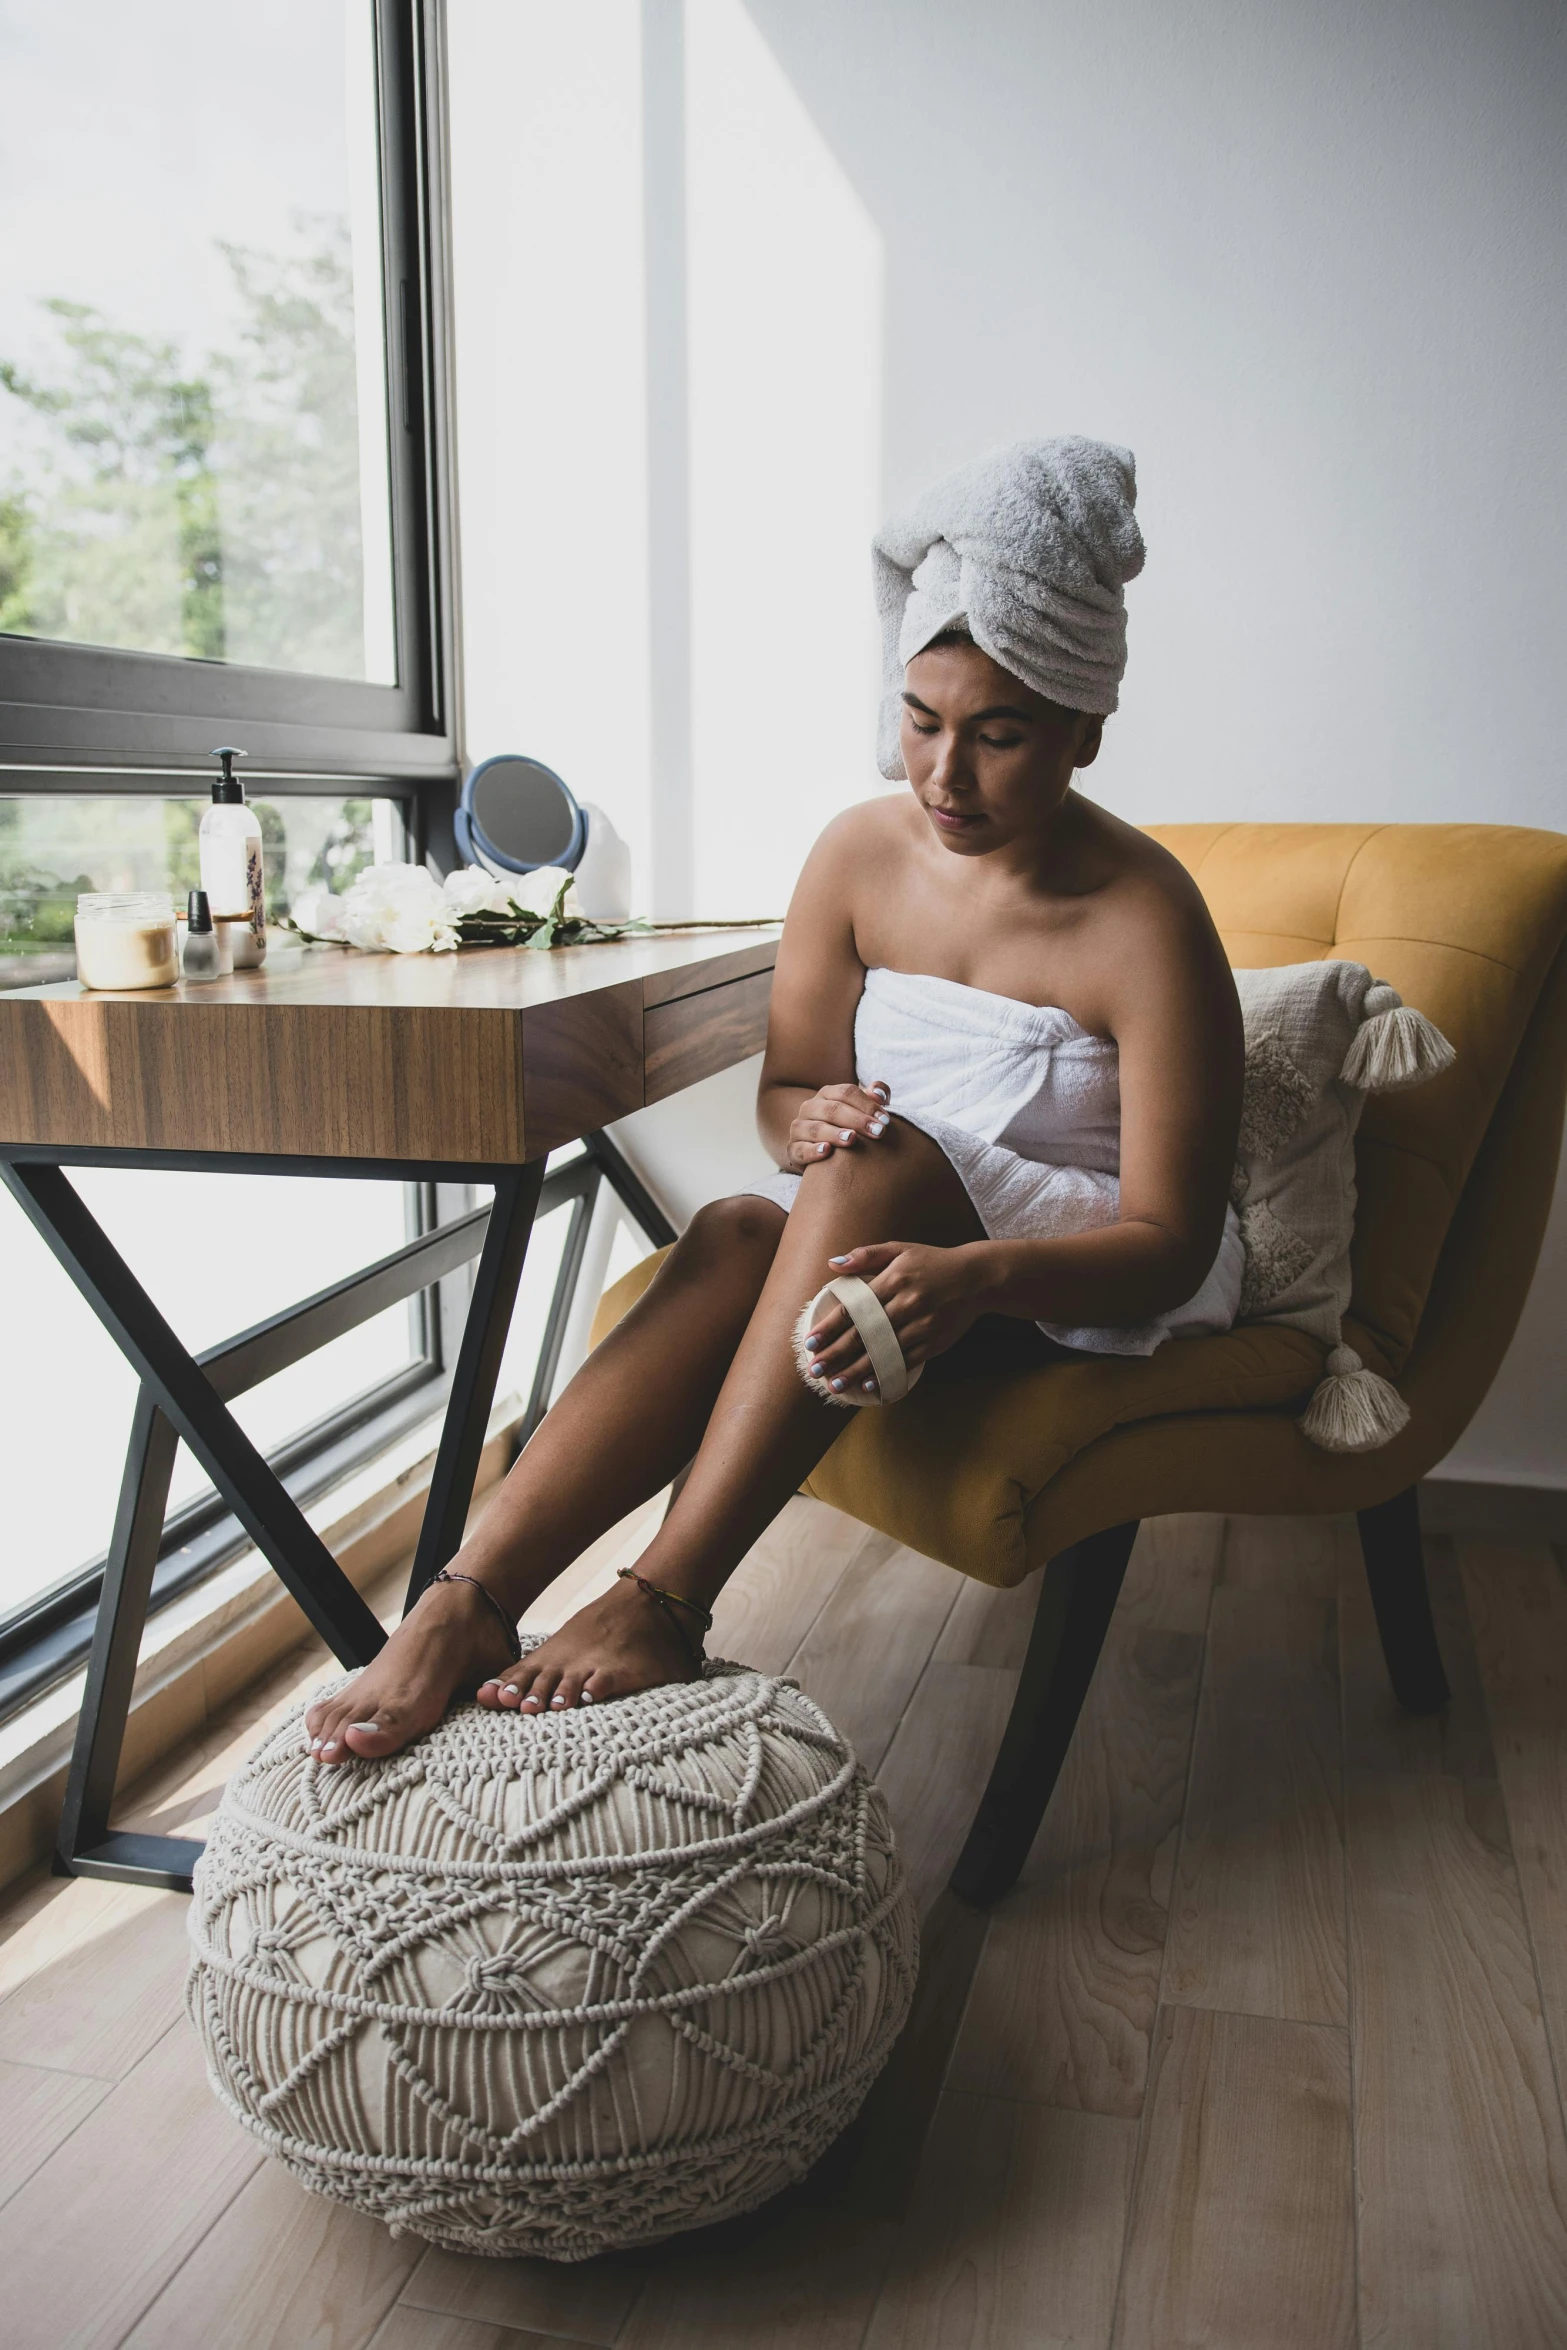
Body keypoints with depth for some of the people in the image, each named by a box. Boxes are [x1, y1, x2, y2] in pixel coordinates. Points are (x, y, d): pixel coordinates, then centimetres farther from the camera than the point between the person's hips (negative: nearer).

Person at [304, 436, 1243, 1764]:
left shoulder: (1145, 919, -18)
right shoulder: (861, 855, -3)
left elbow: (1170, 1240, -20)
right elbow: (786, 1091, 6)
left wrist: (974, 1273, -39)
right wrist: (808, 1119, -20)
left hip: (1089, 1270, -4)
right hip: (883, 1226, 4)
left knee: (875, 1164, -34)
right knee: (738, 1233, -30)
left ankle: (664, 1604, -36)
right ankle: (467, 1602, -39)